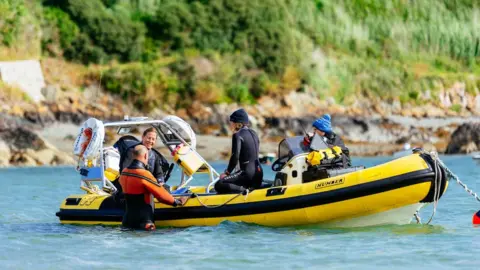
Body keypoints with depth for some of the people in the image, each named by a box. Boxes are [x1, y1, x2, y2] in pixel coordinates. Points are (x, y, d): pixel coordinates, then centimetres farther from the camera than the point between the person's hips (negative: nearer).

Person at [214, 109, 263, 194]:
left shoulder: (238, 135, -8)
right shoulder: (253, 134, 15)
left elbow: (235, 157, -15)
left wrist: (227, 172, -2)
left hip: (248, 173, -9)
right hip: (259, 174, 9)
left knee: (219, 185, -14)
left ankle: (244, 190, -24)